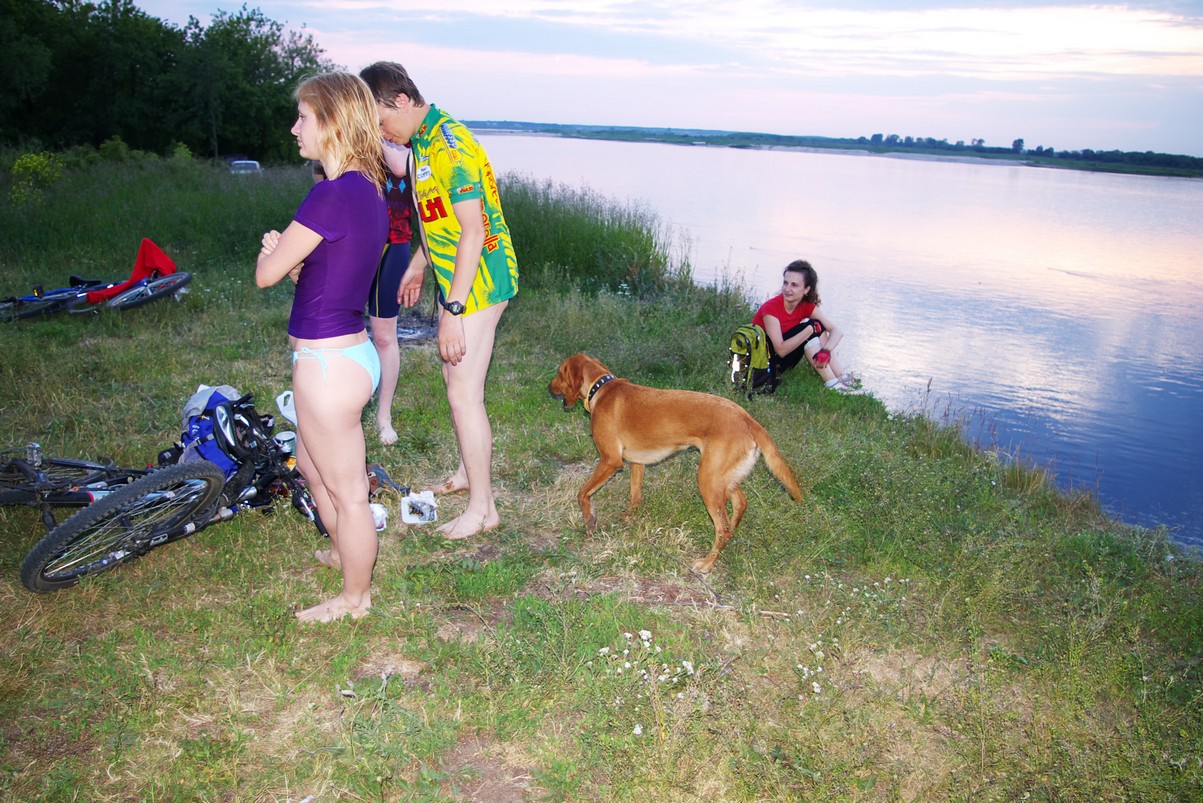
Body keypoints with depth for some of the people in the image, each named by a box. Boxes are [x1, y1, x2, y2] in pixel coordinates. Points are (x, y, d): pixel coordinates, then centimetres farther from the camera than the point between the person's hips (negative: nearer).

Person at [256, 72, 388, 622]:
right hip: (351, 349, 10)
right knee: (312, 467, 30)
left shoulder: (333, 194, -23)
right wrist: (285, 251, -3)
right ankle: (342, 552, 52)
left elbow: (266, 274, -15)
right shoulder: (369, 189, 7)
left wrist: (273, 251, 6)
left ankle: (355, 598, 30)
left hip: (329, 363, -10)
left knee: (346, 492, 9)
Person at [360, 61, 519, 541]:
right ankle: (468, 472, 38)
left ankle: (481, 508, 7)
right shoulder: (422, 141, 10)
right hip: (457, 278, 10)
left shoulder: (450, 146, -21)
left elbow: (473, 232, -25)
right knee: (455, 378, 20)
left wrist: (453, 310, -26)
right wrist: (418, 266, 31)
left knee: (464, 394, -6)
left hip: (477, 283, -10)